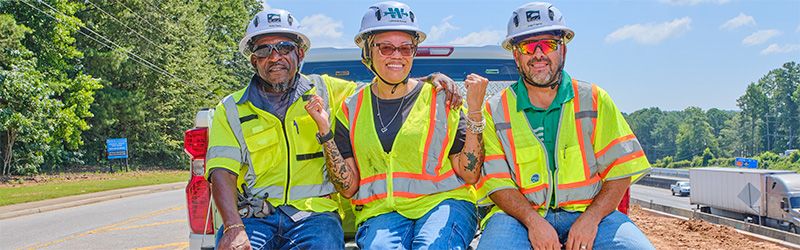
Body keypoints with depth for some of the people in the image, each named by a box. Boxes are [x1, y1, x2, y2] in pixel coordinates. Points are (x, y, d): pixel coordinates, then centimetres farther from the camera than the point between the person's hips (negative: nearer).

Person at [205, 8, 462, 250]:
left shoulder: (325, 90, 15)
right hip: (253, 215, 0)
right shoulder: (230, 110, 12)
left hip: (314, 212, 0)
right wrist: (233, 227, -18)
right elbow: (222, 172, 0)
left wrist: (429, 81, -1)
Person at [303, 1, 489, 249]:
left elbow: (469, 174, -1)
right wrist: (325, 132, -3)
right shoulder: (351, 109, 10)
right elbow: (348, 187, 4)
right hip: (381, 210, 1)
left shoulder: (440, 98, 4)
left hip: (442, 201, -1)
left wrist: (474, 112, -10)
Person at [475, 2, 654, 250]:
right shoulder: (495, 110, 7)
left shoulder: (595, 100, 9)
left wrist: (590, 219, -13)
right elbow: (496, 180, -2)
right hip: (520, 214, -1)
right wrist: (533, 220, -19)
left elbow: (621, 169, 2)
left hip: (590, 210, 1)